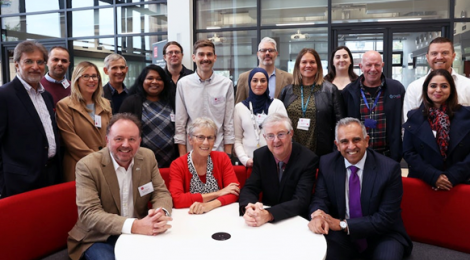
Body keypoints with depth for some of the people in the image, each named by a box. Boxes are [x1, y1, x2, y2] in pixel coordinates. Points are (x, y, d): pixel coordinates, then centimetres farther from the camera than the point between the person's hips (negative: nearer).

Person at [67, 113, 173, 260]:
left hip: (140, 233, 4)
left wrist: (161, 213, -26)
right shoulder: (87, 166, -15)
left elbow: (161, 192, 0)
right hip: (100, 239, -3)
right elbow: (89, 213, -22)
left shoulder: (148, 157, -2)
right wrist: (135, 225, -37)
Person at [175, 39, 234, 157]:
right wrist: (182, 156, -1)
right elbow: (180, 123, 2)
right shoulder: (183, 83, -1)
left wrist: (228, 154, -1)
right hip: (191, 150, 0)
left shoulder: (226, 84, 0)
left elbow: (229, 123, 2)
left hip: (218, 149, 0)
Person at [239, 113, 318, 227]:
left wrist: (268, 215, -35)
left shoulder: (308, 159, -14)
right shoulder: (260, 155, -3)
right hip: (265, 222, 3)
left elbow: (301, 201, -20)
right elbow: (249, 189, -5)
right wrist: (248, 208, -28)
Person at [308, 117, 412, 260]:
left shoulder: (389, 168, -15)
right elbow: (320, 199, -4)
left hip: (381, 237, 1)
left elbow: (386, 218, -16)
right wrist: (318, 214, -28)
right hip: (342, 236, 0)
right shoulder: (327, 164, -6)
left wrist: (343, 224, -22)